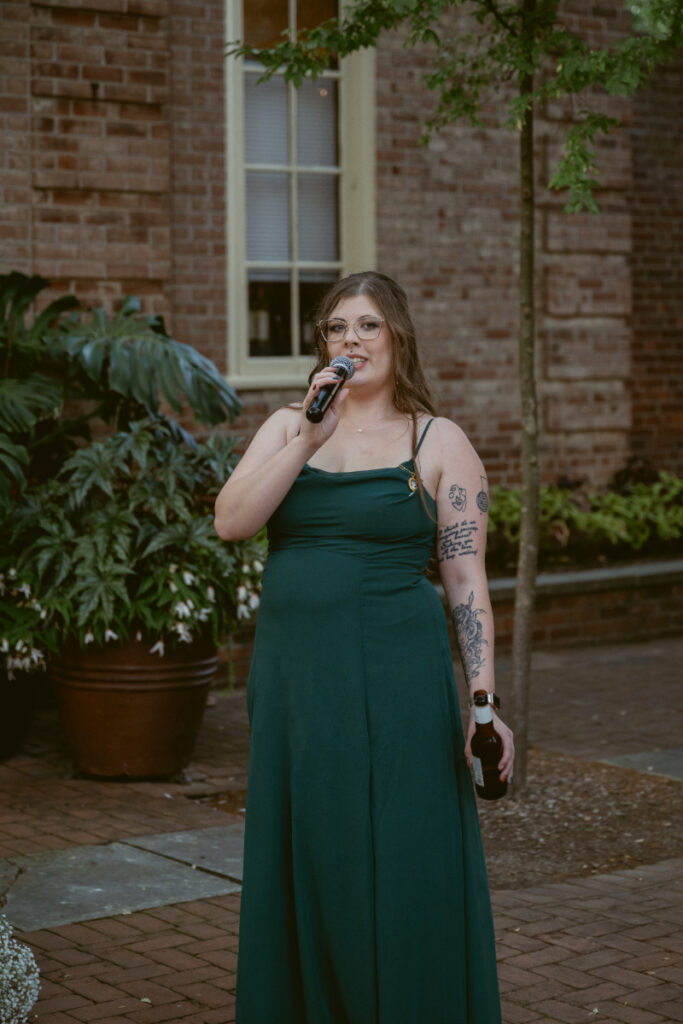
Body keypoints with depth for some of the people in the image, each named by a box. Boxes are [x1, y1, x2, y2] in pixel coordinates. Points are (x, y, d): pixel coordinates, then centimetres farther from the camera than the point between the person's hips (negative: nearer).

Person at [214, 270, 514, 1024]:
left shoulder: (439, 443, 0)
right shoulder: (288, 428, 10)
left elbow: (466, 581, -3)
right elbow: (230, 522, -6)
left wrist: (484, 703, -10)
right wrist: (308, 439, -15)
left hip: (392, 681, -4)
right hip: (293, 674, 4)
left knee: (393, 871, -1)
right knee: (301, 868, 11)